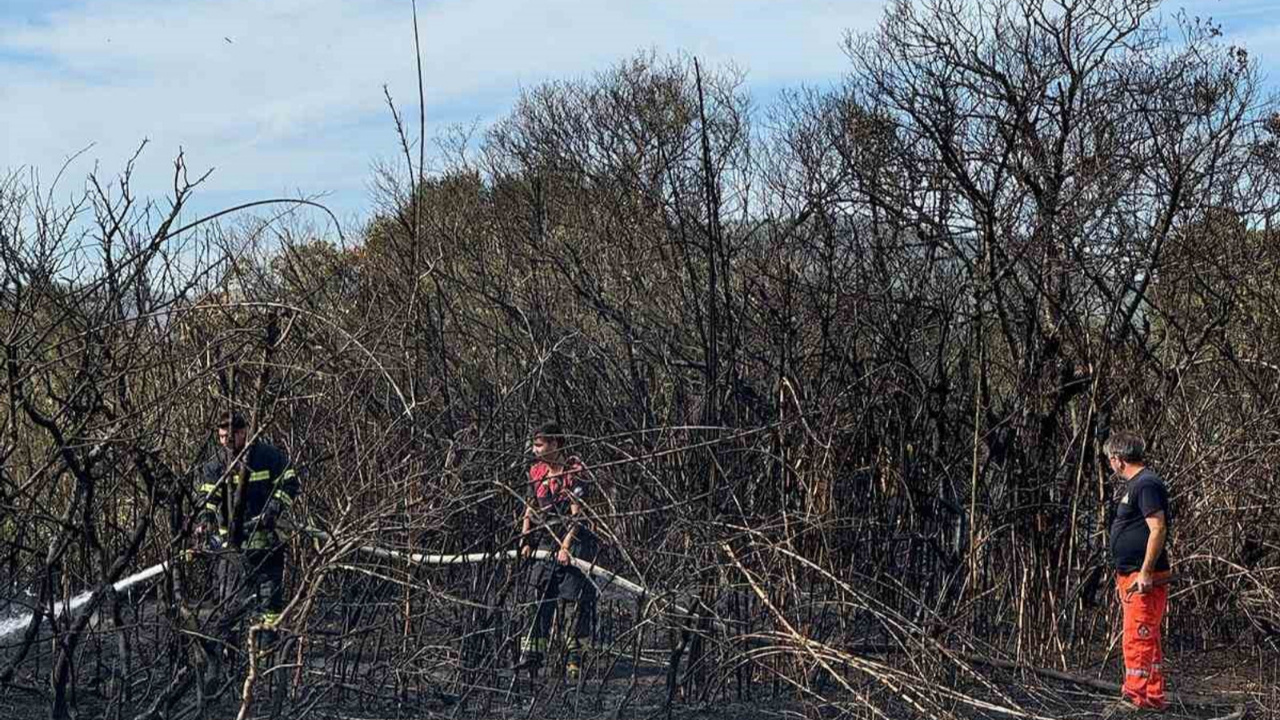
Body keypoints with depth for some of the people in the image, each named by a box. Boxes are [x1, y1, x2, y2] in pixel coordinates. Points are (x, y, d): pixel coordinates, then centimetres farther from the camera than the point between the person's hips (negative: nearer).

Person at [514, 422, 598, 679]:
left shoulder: (576, 472, -10)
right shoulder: (536, 472, 10)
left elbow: (577, 514, -15)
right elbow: (530, 509, 15)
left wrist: (566, 546, -21)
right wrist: (526, 541, 4)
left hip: (574, 542, -6)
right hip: (545, 542, 6)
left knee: (575, 600, -4)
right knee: (540, 597, 1)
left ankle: (575, 658, 2)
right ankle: (533, 654, 2)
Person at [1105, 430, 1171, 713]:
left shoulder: (1147, 484, -13)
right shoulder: (1134, 485, 19)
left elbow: (1158, 529, -21)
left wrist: (1145, 573, -23)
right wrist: (1123, 577, 25)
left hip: (1145, 579, -10)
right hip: (1131, 577, 10)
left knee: (1138, 639, -10)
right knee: (1147, 640, 13)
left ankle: (1135, 697, -9)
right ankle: (1154, 697, 18)